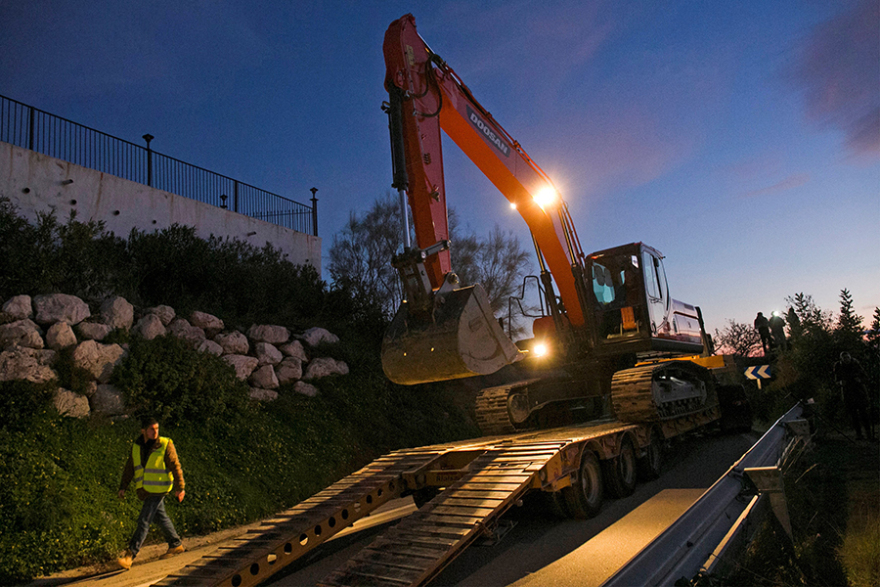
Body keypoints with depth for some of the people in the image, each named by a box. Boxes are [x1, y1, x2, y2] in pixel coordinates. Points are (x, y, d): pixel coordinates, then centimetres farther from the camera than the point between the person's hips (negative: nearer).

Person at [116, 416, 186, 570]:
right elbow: (129, 467, 9)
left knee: (144, 521, -8)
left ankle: (129, 556, -4)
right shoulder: (136, 445, 1)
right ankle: (176, 545, 32)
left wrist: (179, 488, -9)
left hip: (158, 490, -6)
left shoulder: (165, 445, -14)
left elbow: (175, 467, -10)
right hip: (144, 490, 6)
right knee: (160, 517, 17)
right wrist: (123, 487, 4)